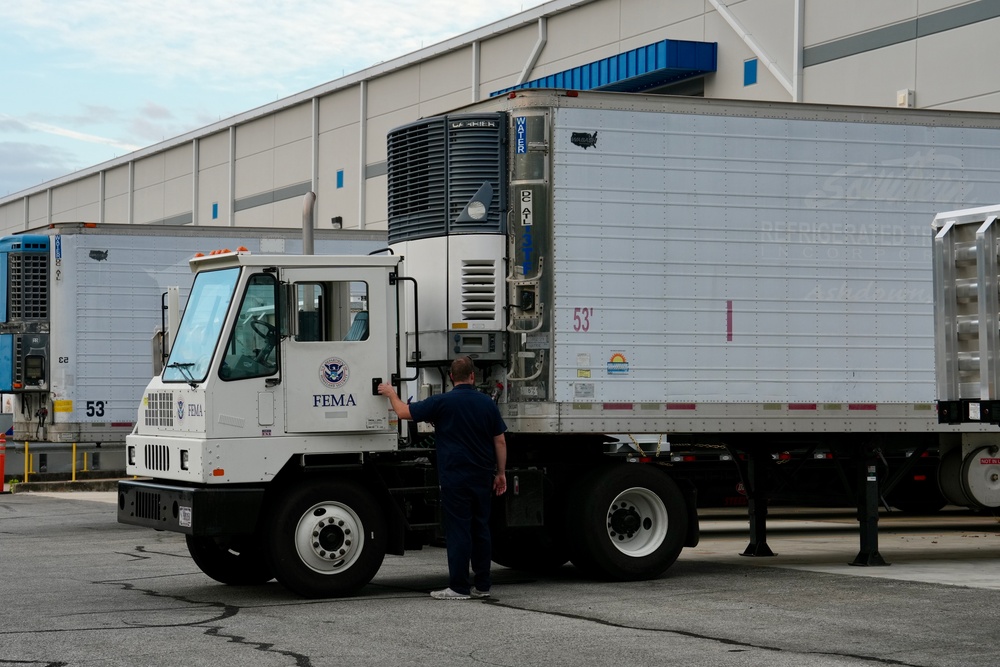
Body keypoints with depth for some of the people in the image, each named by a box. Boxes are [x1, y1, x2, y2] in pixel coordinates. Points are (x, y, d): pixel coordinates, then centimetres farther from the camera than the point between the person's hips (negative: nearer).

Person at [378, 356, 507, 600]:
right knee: (480, 529, 11)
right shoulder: (487, 403, 4)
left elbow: (404, 412, -2)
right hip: (482, 476, 4)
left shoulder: (442, 402, -8)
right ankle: (482, 585, 13)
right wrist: (501, 473, 15)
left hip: (455, 477, -4)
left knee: (458, 530, -3)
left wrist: (391, 394, 17)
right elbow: (500, 442, 6)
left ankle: (459, 587, -2)